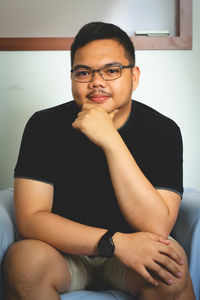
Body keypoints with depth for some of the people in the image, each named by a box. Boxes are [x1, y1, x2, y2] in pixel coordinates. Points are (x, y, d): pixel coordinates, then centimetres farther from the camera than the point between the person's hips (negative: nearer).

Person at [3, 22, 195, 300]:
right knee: (24, 258, -30)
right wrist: (115, 242, -30)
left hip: (129, 255, -1)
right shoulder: (45, 126, -11)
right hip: (64, 253, 1)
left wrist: (110, 140, -31)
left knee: (171, 263, -31)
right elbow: (30, 219, -17)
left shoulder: (162, 130, -13)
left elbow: (157, 228, -24)